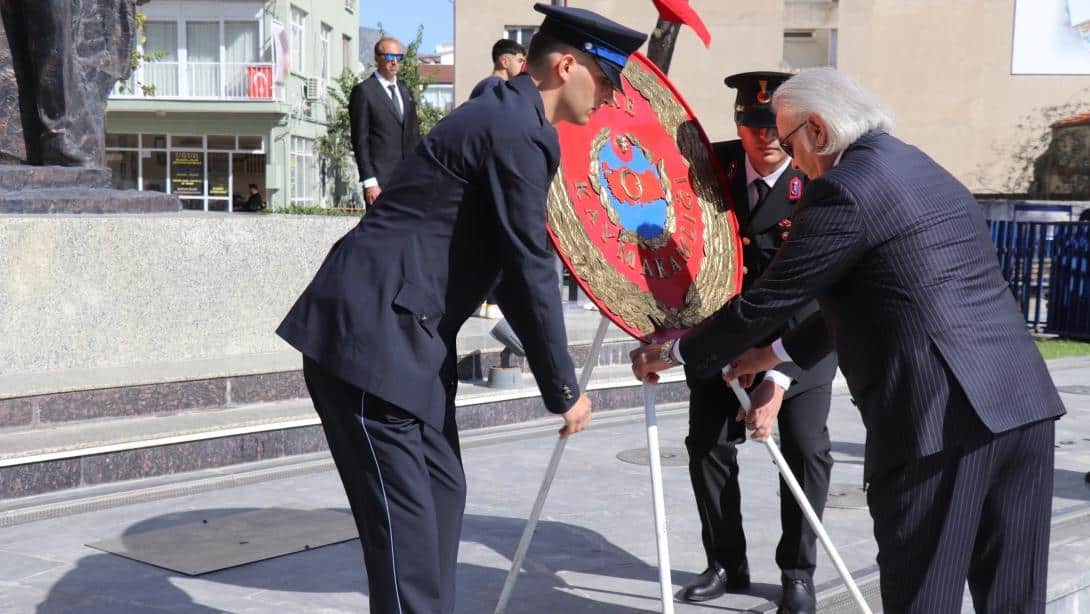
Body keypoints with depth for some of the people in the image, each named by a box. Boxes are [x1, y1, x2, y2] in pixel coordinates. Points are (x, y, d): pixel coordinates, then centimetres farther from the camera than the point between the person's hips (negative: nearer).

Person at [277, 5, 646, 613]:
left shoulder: (506, 117, 16)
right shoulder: (518, 132, -15)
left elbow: (516, 262, 23)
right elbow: (530, 272, -14)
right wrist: (564, 391, -6)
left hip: (408, 335, 10)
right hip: (370, 336, -10)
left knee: (441, 491, 12)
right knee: (405, 513, -7)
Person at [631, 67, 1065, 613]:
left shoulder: (844, 189, -8)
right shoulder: (927, 172, 20)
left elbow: (768, 299, -4)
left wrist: (672, 353, 10)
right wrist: (775, 354, 32)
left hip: (939, 418, -9)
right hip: (1026, 405, 9)